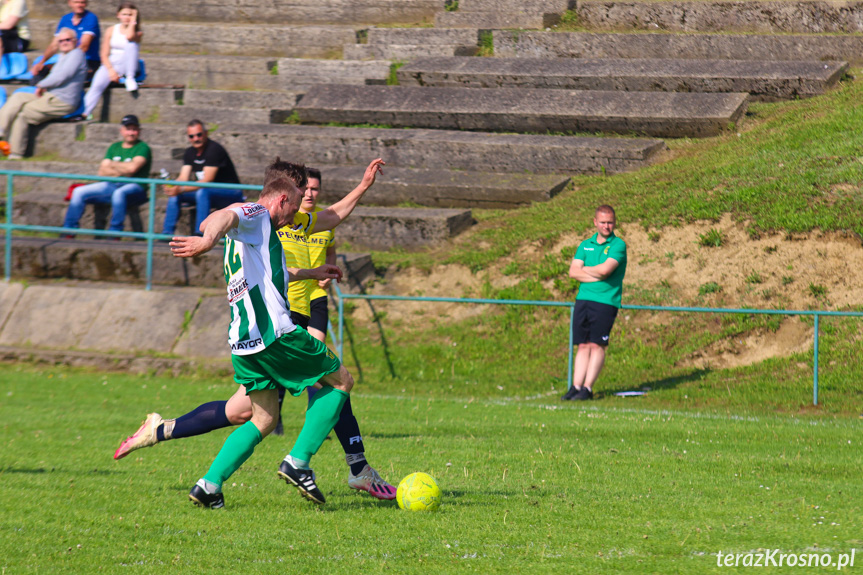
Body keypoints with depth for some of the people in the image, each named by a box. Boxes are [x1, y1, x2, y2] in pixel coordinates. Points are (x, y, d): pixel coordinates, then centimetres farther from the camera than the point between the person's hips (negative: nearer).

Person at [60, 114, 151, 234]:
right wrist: (122, 172, -7)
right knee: (79, 192, -6)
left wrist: (112, 165, 2)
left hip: (134, 187, -7)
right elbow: (102, 172, 10)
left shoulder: (142, 148, 1)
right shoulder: (114, 147, 19)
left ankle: (114, 233, -38)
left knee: (119, 193, -41)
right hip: (111, 184, 7)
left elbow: (132, 167, -16)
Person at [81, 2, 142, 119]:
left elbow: (129, 36, -23)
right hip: (111, 65, 1)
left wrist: (133, 20, -7)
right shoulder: (111, 31, 9)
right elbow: (104, 54, 3)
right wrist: (111, 70, -14)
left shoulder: (137, 33, 3)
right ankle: (84, 113, -33)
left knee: (131, 44, -29)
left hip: (127, 65, -1)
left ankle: (130, 79, -27)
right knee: (97, 85, -29)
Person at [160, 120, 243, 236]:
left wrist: (181, 189, -33)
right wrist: (172, 186, -24)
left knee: (202, 192, -37)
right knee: (174, 194, -4)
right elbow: (183, 178, 0)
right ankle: (167, 232, -7)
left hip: (230, 194, -8)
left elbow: (207, 180, -25)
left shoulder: (214, 149, -19)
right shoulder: (190, 153, 6)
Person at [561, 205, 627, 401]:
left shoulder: (618, 245, -1)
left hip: (606, 301, -5)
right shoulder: (585, 245, 16)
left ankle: (587, 388, -6)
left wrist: (584, 269, 2)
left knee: (597, 345, -7)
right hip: (583, 298, 5)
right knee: (583, 346, 3)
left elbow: (605, 269, -14)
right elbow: (573, 272, 4)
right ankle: (576, 387, 2)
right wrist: (596, 275, -10)